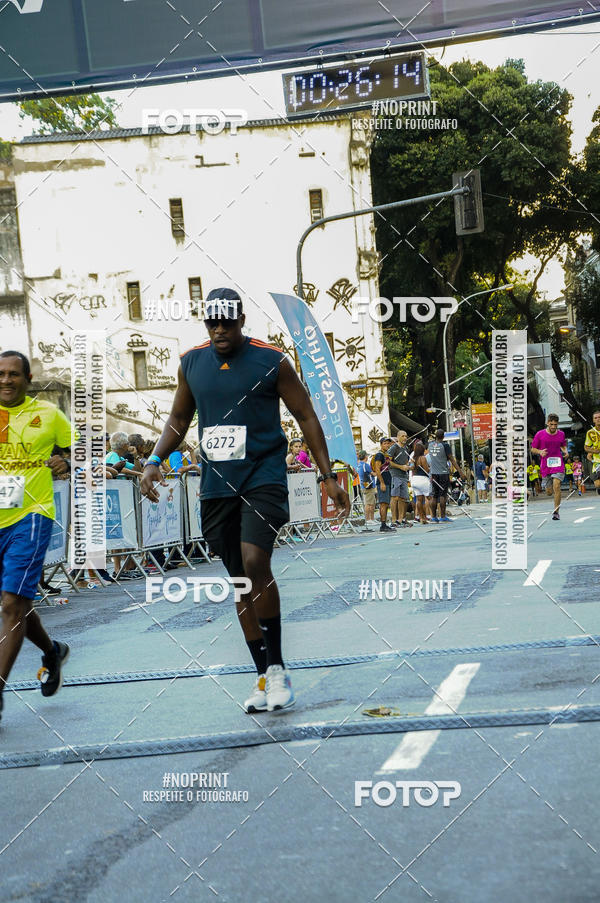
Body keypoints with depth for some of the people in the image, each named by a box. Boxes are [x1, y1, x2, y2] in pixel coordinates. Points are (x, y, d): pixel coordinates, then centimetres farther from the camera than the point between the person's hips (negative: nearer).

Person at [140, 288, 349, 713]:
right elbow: (179, 418, 20)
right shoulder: (192, 362, 8)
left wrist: (328, 476, -2)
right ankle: (264, 677, 17)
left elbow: (306, 417, 1)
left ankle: (278, 668, -8)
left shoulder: (272, 361, -4)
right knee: (241, 580, 7)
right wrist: (155, 461, 6)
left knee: (255, 563, -23)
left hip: (264, 475, -4)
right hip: (217, 483, 5)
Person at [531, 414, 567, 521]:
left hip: (558, 464, 0)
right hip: (545, 466, 0)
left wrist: (565, 451, -2)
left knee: (556, 486, -18)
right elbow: (533, 449, 4)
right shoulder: (540, 434, -3)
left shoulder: (561, 434, 4)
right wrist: (540, 452, -17)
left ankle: (556, 512, -9)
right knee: (549, 492, 5)